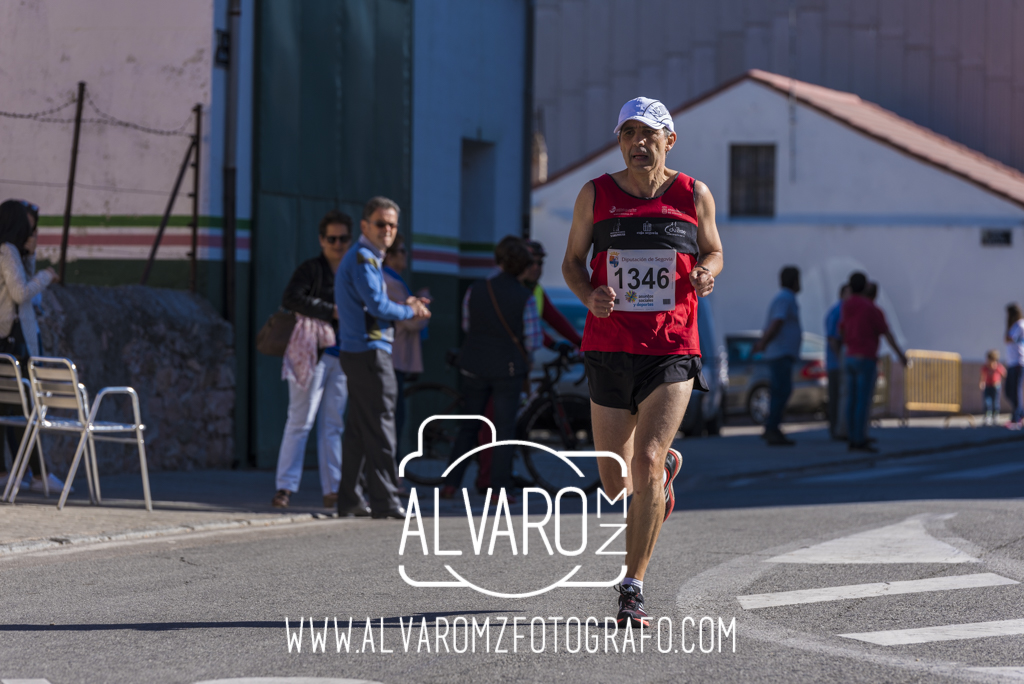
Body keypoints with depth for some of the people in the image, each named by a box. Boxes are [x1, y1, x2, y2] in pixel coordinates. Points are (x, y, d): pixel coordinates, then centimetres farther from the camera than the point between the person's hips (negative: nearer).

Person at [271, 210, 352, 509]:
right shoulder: (310, 269, -3)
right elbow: (291, 299, -18)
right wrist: (331, 311, -19)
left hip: (341, 355, 6)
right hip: (311, 353, -6)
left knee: (334, 424, 6)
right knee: (300, 420, -7)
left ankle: (332, 490, 8)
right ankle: (285, 487, -5)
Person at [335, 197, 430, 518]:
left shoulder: (369, 258, 21)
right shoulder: (362, 258, -12)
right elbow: (377, 304, -19)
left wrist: (404, 306, 12)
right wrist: (409, 311, -4)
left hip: (356, 352, 11)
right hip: (369, 351, -11)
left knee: (359, 429, 12)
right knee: (380, 429, -9)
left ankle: (349, 500, 15)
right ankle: (385, 500, -10)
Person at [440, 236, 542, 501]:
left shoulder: (475, 291, -2)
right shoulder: (525, 298, -10)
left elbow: (466, 327, 10)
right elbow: (534, 340, -8)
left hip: (475, 367, 3)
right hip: (508, 369, -3)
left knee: (468, 427, 13)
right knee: (505, 429, 3)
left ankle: (451, 484, 10)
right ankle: (500, 488, 0)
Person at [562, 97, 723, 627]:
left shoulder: (694, 196, 4)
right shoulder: (596, 195, 4)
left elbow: (713, 251, 17)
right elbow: (572, 261, 11)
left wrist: (705, 274, -7)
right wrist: (590, 296, -11)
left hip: (672, 350, -2)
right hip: (609, 350, 2)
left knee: (646, 463, -16)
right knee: (616, 481, 8)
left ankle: (632, 589, -7)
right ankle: (666, 469, 46)